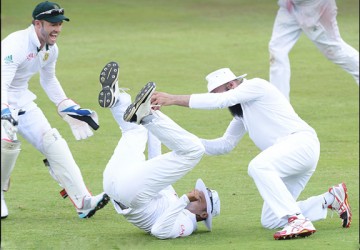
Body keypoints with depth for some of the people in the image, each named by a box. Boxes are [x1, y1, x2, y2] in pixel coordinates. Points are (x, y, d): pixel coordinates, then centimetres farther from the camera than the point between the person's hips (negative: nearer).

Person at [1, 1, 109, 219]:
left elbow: (49, 80, 20)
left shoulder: (51, 50, 1)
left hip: (22, 101, 8)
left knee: (53, 142, -5)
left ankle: (83, 202, -6)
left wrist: (70, 109, 19)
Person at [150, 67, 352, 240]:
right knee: (270, 221, 4)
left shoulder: (256, 86, -5)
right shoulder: (241, 112, 23)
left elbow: (220, 101, -15)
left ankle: (298, 221, -39)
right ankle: (332, 199, 15)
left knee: (258, 166, -36)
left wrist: (174, 99, -16)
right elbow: (225, 144, 28)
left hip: (301, 141, -10)